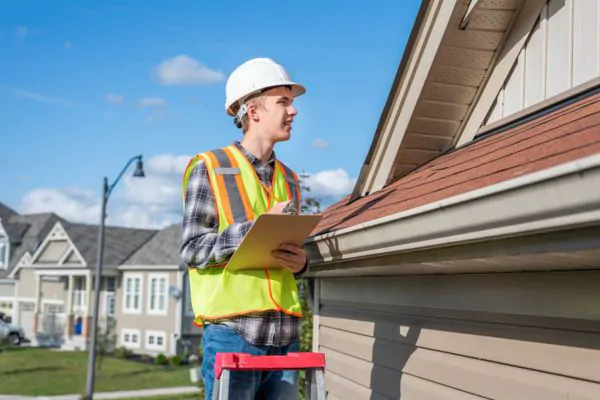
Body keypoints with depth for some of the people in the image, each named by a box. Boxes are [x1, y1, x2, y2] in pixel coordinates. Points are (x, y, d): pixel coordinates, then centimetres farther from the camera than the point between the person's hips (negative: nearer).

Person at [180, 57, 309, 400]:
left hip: (284, 333, 6)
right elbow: (192, 249, -6)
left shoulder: (288, 179, 19)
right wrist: (257, 227, -15)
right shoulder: (210, 168, 1)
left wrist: (301, 263, 0)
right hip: (233, 330, -5)